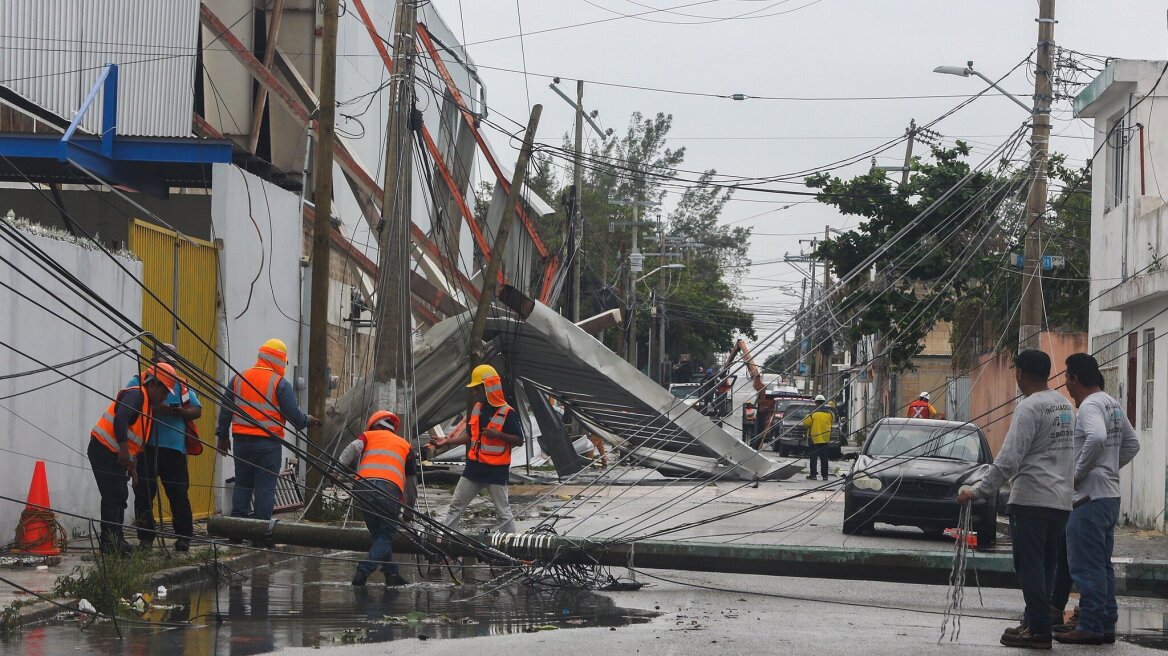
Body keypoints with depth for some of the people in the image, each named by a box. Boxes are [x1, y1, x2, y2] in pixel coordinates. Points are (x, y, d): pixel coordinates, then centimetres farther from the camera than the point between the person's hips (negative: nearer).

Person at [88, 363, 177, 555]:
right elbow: (120, 419, -30)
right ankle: (110, 543, -13)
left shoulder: (147, 405, 19)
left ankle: (116, 541, 18)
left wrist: (131, 465, 22)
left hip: (116, 455, 11)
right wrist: (124, 449, -35)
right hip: (104, 450, -11)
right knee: (112, 496, -12)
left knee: (120, 496, 12)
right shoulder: (135, 395, -13)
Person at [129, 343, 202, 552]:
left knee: (179, 494, 0)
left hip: (174, 448, 1)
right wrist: (153, 408, -17)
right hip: (146, 448, -1)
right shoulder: (139, 382, 7)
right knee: (144, 494, 0)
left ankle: (184, 537, 7)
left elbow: (197, 411, 9)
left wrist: (176, 411, -10)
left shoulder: (181, 385, 15)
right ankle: (145, 537, 9)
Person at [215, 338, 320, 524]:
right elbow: (294, 416, -7)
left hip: (241, 440, 5)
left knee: (242, 484, 13)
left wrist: (223, 435, 21)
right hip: (268, 442, -5)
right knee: (265, 488, -1)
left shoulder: (239, 378, 8)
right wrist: (308, 421, 13)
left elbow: (225, 409, 13)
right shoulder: (280, 384, -7)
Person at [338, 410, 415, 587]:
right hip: (390, 489, -1)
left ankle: (392, 574, 12)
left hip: (363, 485, 1)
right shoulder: (405, 444, 28)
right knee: (386, 535, 4)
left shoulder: (369, 435, 25)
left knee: (377, 534, 15)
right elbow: (410, 478, 30)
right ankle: (364, 570, -15)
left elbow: (353, 448, 2)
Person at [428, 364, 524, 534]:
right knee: (456, 506, 9)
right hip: (475, 467, 7)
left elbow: (519, 440, -12)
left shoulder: (507, 413, -14)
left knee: (503, 511, -2)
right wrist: (448, 441, 8)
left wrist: (498, 435, -25)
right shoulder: (476, 409, 8)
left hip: (496, 469, -7)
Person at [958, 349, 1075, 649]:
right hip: (1061, 500, 8)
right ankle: (1035, 622, 18)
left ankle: (1039, 630, -7)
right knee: (1046, 565, 12)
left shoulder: (1030, 407, -12)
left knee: (1031, 565, -5)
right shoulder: (1065, 406, 15)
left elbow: (1009, 459, -18)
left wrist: (977, 491, -14)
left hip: (1031, 499, -8)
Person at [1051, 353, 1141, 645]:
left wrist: (1078, 473, -21)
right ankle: (1107, 625, 17)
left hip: (1090, 498, -10)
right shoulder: (1113, 405, 15)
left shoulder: (1090, 406, -15)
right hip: (1110, 496, 10)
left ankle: (1090, 627, -5)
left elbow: (1096, 438, -33)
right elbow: (1132, 444, 22)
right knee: (1102, 565, 14)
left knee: (1086, 566, -6)